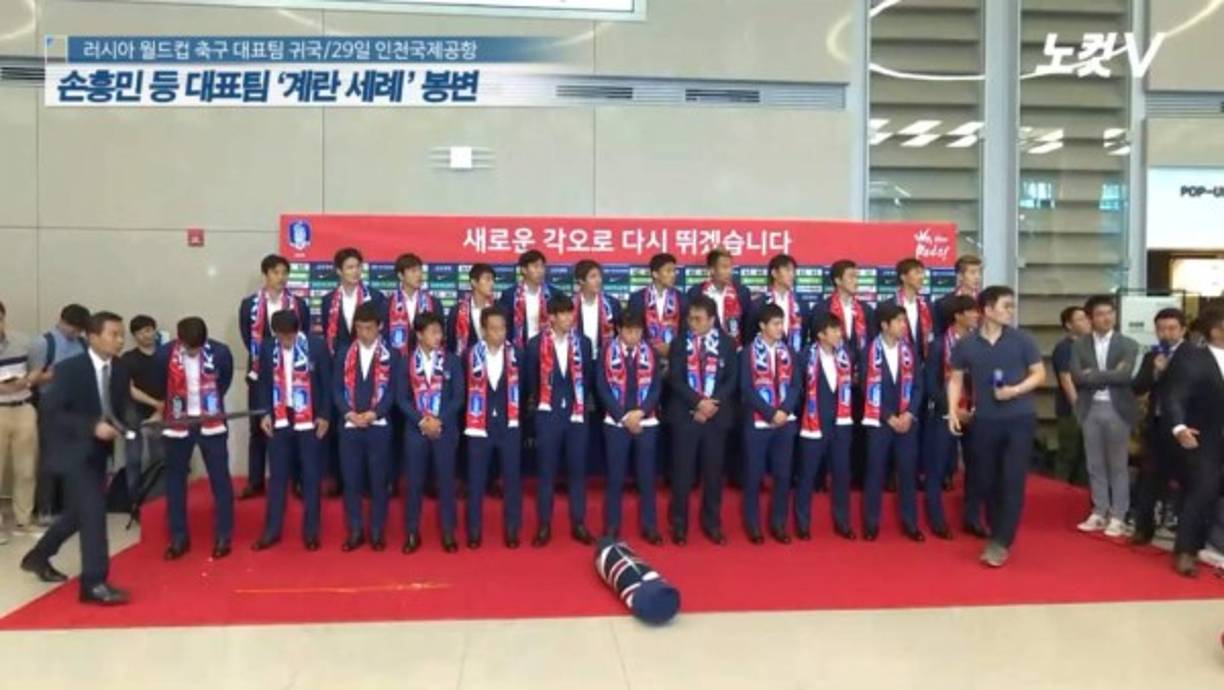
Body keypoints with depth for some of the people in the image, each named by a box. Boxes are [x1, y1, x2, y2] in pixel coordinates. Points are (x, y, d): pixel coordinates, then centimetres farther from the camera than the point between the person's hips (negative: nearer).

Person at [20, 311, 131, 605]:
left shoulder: (119, 369, 0)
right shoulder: (70, 369, -16)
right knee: (93, 511, -13)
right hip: (75, 451, -7)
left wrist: (117, 427, -9)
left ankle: (38, 555, 41)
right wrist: (92, 426, -27)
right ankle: (94, 583, -6)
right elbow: (52, 411, -18)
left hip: (99, 451, 7)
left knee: (79, 512, 18)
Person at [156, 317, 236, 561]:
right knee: (175, 481, 8)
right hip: (177, 424, 1)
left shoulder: (220, 352, -14)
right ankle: (179, 538, 20)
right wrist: (170, 409, 11)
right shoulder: (165, 354, -13)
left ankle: (224, 536, 14)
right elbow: (161, 387, 5)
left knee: (220, 479, 3)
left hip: (211, 424, -1)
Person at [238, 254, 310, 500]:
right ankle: (255, 482, 11)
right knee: (258, 428, 5)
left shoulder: (299, 304, 5)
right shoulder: (249, 304, 4)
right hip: (260, 374, 0)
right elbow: (247, 339, 4)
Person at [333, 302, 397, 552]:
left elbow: (393, 390, -3)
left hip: (379, 426, -2)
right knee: (351, 480, 5)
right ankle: (355, 531, 15)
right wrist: (349, 413, -11)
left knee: (379, 480, 3)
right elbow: (336, 389, 5)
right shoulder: (343, 354, 9)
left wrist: (373, 414, -15)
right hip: (349, 425, 2)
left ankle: (377, 531, 13)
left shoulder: (391, 355, 3)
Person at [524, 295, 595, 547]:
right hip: (548, 415, -2)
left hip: (577, 414, 2)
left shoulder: (583, 342, 3)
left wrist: (581, 404, 5)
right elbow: (531, 379, 5)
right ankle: (544, 526, 11)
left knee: (577, 470, 6)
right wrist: (540, 404, 8)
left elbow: (588, 376, 9)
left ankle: (579, 525, 15)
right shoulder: (536, 344, -4)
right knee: (546, 472, 3)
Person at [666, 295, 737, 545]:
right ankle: (679, 525, 13)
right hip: (685, 415, -1)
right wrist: (698, 402, -17)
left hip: (717, 416, 1)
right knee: (682, 472, 2)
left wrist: (713, 404, -13)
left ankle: (712, 524, 19)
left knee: (713, 471, 7)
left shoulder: (726, 343, 6)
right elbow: (675, 379, -5)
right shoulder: (679, 343, 4)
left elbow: (732, 379, 0)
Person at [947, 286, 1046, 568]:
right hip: (985, 421, 2)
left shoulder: (1022, 340, -3)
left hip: (1020, 418, -1)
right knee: (987, 481, 9)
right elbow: (956, 379, 7)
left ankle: (1001, 543, -1)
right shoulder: (965, 344, -1)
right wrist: (953, 411, -5)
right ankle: (998, 537, 26)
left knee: (1013, 481, -6)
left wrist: (1015, 390, -15)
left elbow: (1039, 373, 2)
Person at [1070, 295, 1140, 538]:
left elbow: (1125, 376, -15)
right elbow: (1077, 377, -9)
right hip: (1090, 410, 2)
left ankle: (1117, 516, 11)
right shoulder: (1079, 345, 4)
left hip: (1117, 409, -2)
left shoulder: (1128, 345, -1)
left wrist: (1094, 375, -10)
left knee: (1118, 465, 4)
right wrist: (1109, 376, -13)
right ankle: (1099, 513, 18)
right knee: (1095, 464, 9)